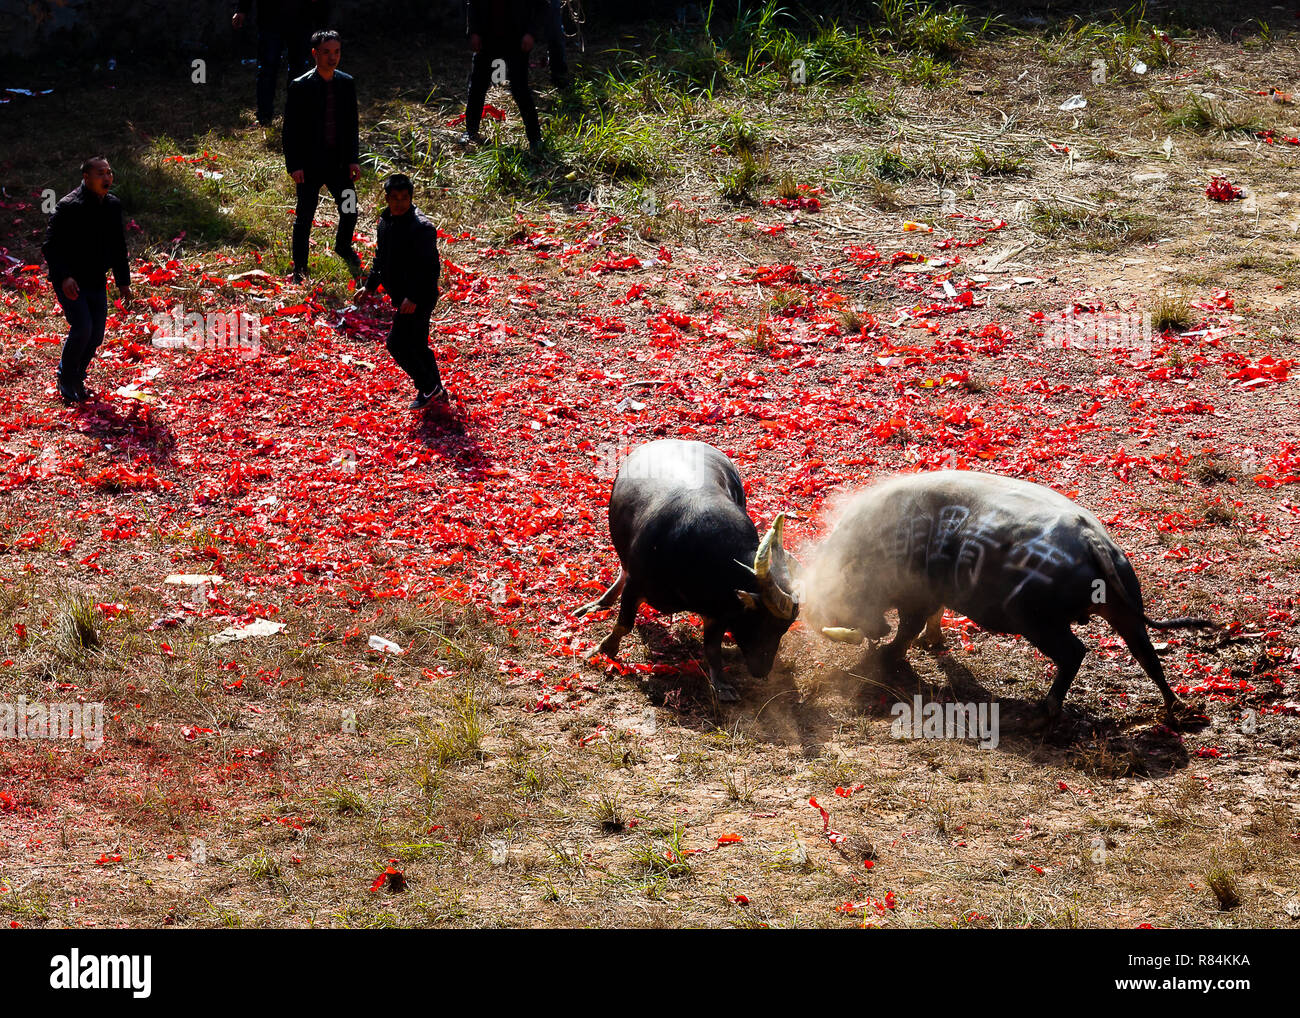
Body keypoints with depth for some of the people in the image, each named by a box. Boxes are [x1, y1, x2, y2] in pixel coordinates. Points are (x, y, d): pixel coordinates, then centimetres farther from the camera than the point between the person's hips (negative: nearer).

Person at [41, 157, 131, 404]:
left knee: (96, 335, 3)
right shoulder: (68, 207, -16)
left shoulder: (113, 206, 5)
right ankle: (66, 380, 1)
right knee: (82, 328, -18)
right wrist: (64, 277, -28)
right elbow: (50, 246, -16)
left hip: (96, 282, 6)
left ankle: (76, 379, 24)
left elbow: (118, 247, 18)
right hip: (69, 282, -6)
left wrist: (123, 282, 17)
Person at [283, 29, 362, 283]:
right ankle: (299, 269, 16)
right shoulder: (300, 86, -11)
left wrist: (354, 159, 5)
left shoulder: (346, 83, 3)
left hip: (339, 161, 4)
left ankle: (343, 247, 40)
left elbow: (352, 125, 10)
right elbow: (291, 129, -8)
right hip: (310, 164, -4)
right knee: (305, 216, 3)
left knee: (350, 209, 9)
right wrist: (294, 165, -13)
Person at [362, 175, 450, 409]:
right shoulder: (385, 221, 5)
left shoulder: (421, 227, -22)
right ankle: (435, 392, 29)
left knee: (397, 344, -7)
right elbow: (381, 257, 21)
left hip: (419, 298, -9)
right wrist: (370, 286, 20)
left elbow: (430, 268, -23)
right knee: (417, 344, 17)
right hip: (401, 296, 9)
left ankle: (429, 388, 6)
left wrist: (413, 298, -26)